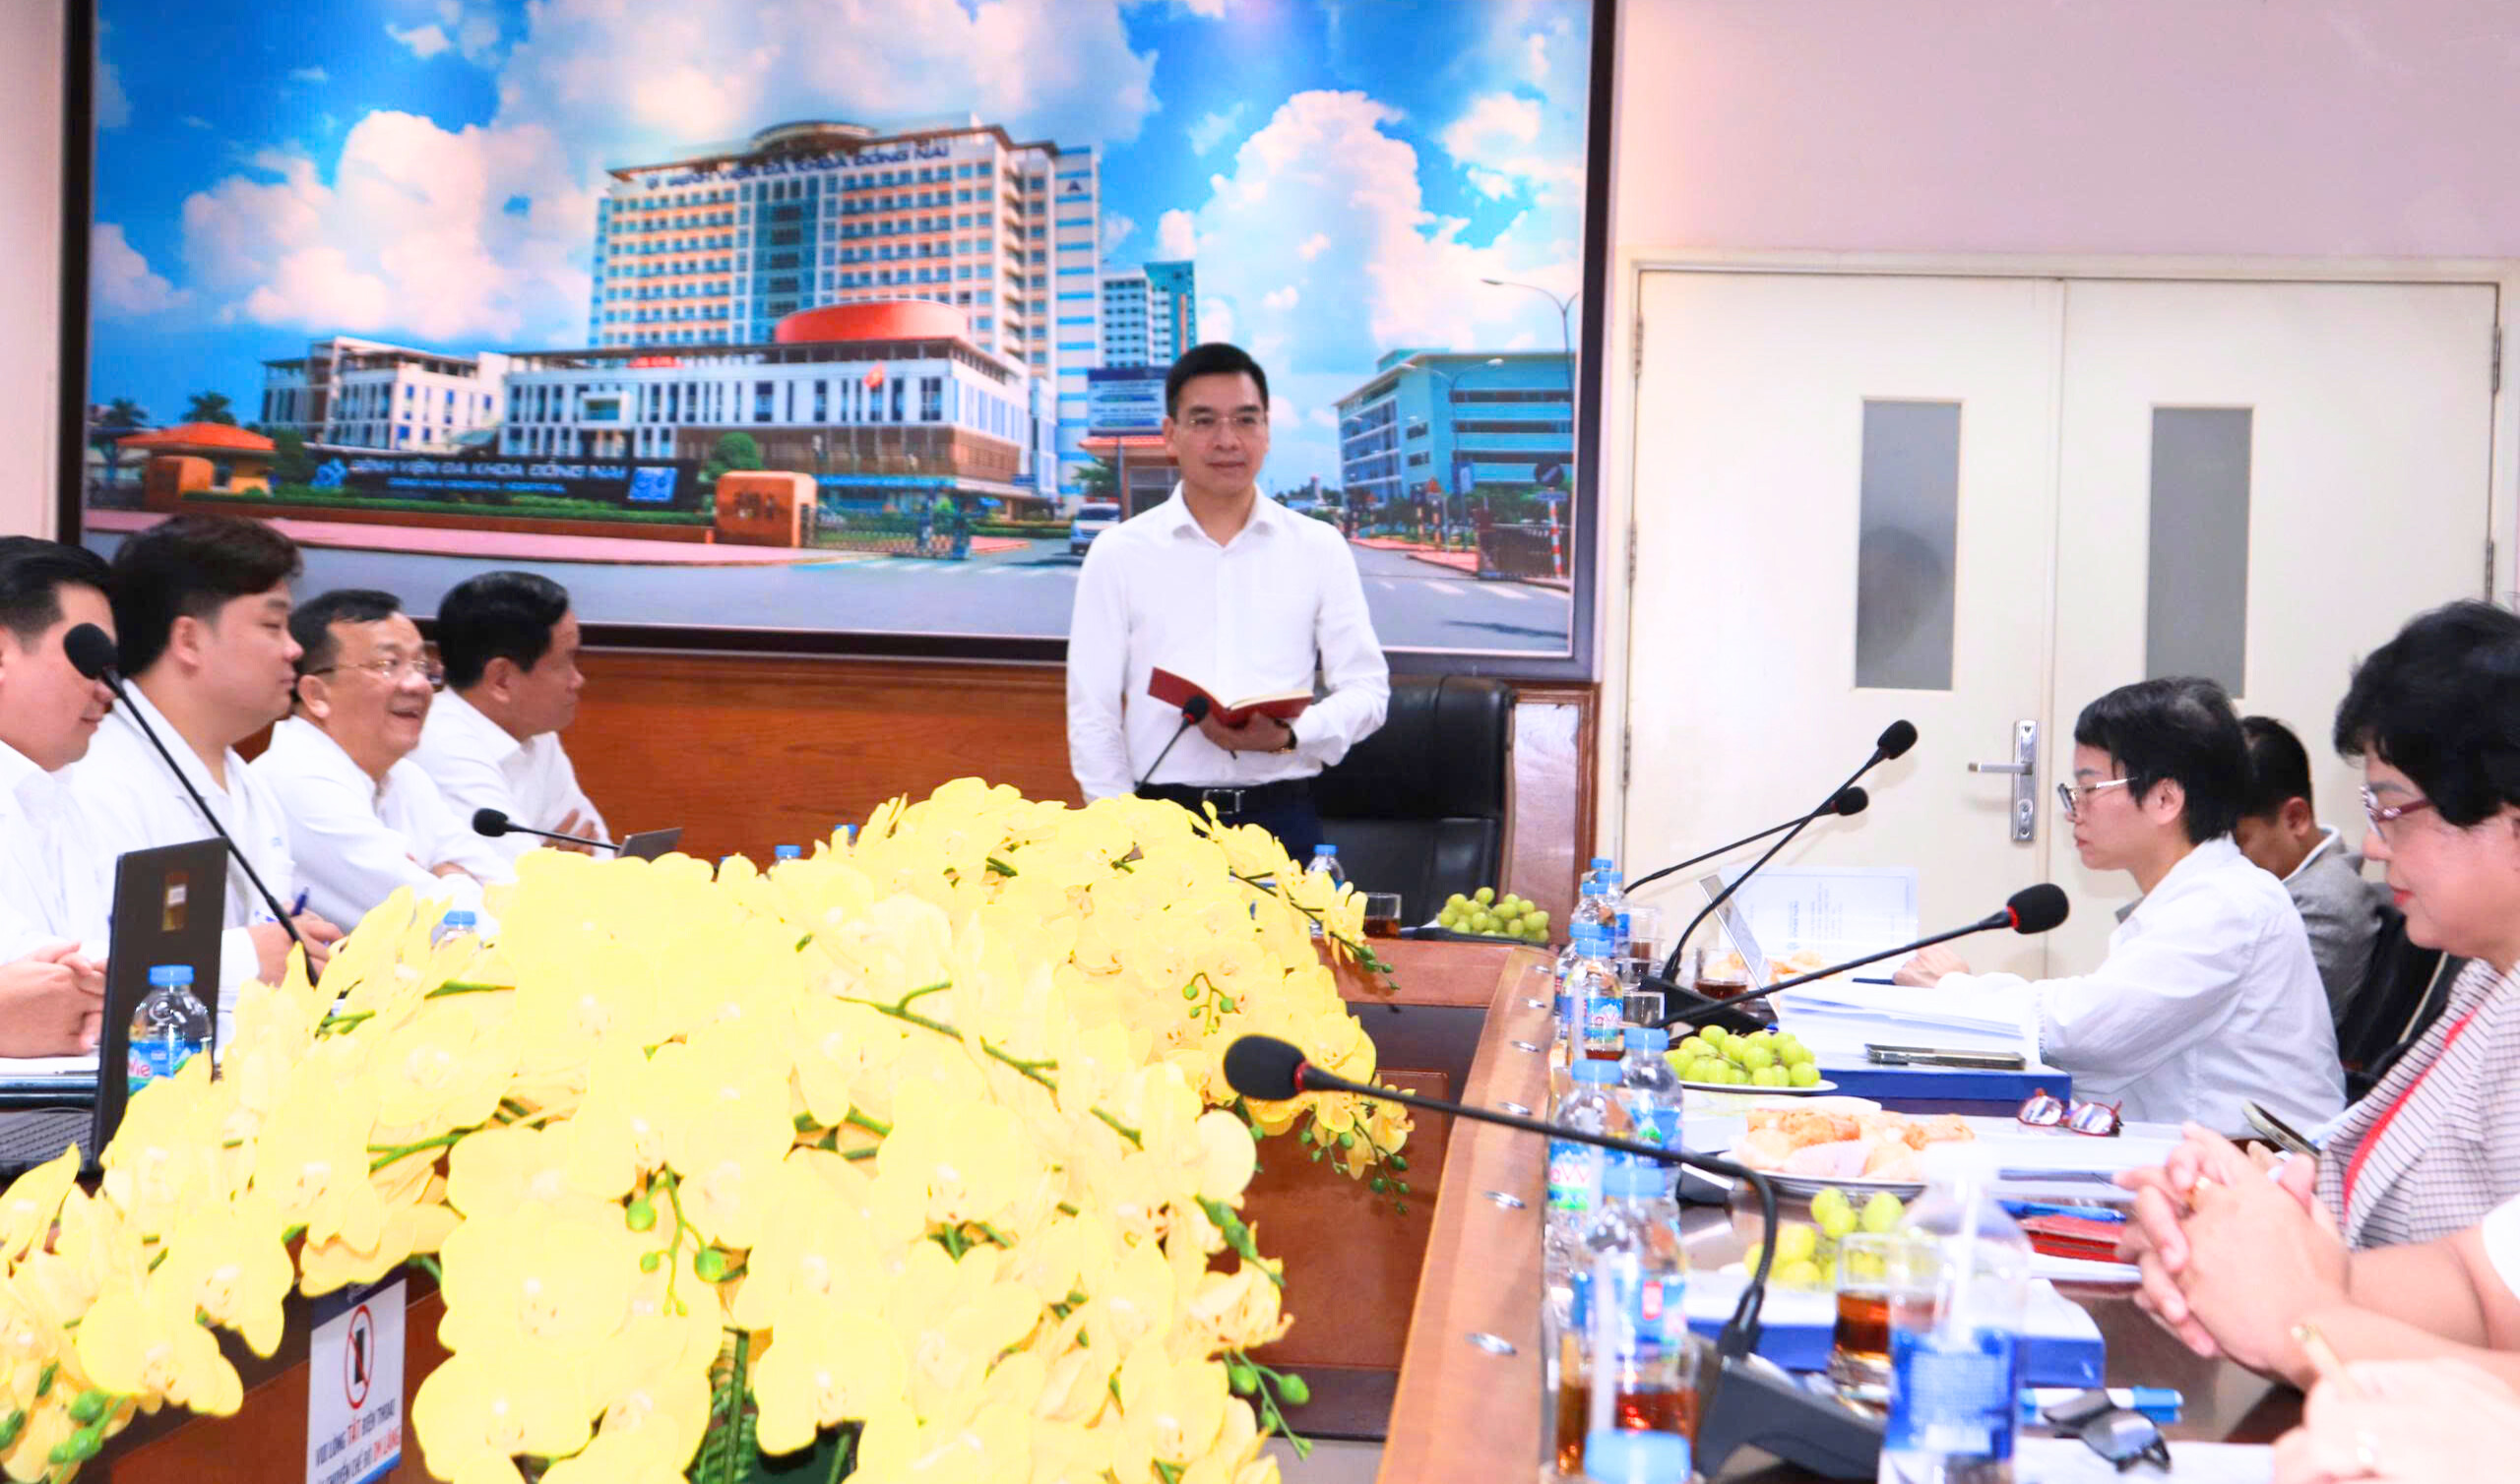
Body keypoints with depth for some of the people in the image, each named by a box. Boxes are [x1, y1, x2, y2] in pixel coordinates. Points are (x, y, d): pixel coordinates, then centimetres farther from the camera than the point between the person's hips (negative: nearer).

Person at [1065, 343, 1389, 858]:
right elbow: (1092, 713, 4)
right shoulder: (1118, 554, 5)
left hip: (1283, 818, 1)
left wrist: (1289, 736, -12)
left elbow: (1366, 688, 8)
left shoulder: (1320, 549, 8)